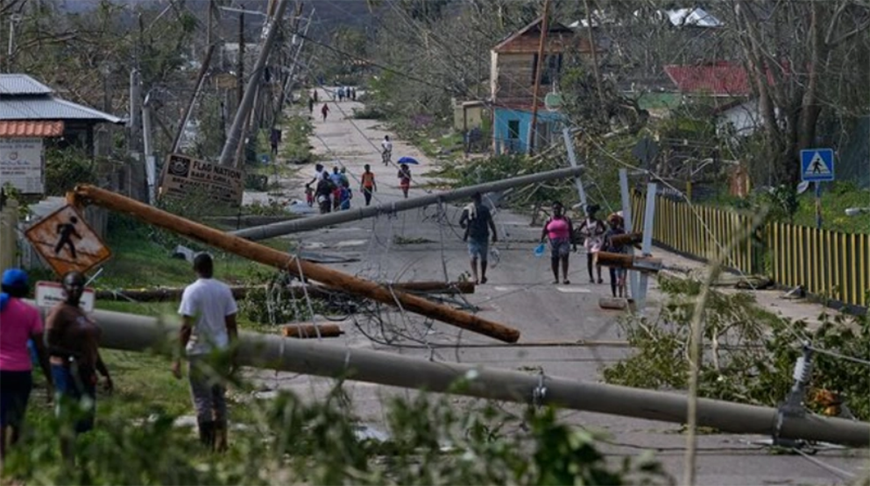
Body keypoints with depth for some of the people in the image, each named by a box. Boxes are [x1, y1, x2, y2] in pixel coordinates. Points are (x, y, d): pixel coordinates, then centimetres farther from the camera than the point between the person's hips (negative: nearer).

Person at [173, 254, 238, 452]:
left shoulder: (192, 291, -10)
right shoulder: (224, 290, 3)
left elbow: (186, 327, -15)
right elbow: (231, 325, 5)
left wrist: (178, 359, -13)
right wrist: (233, 354, 15)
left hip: (199, 352, -4)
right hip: (221, 351, 4)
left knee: (202, 399, 1)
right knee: (219, 396, 15)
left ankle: (207, 444, 0)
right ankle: (221, 441, 13)